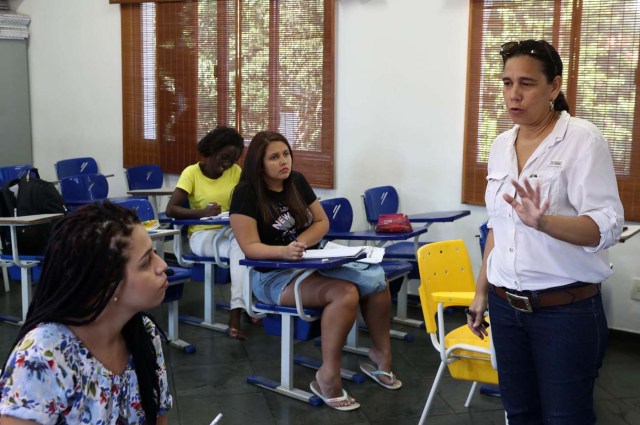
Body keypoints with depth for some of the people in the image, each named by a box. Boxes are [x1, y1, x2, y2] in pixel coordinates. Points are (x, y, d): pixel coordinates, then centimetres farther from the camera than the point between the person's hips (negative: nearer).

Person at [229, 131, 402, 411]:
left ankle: (382, 355, 9)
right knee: (344, 293, -31)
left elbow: (322, 222, 8)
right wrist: (284, 251, -36)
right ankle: (328, 376, -21)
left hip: (312, 263, 7)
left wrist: (299, 243, -11)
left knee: (377, 281, -9)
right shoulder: (246, 193, -13)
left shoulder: (297, 181, 6)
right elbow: (250, 247, -18)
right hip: (274, 275, -7)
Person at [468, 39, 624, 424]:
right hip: (506, 305, 6)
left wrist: (544, 222, -36)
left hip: (566, 309, -6)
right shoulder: (502, 145, 7)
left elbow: (607, 227, -19)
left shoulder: (582, 139, -12)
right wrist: (482, 291, 16)